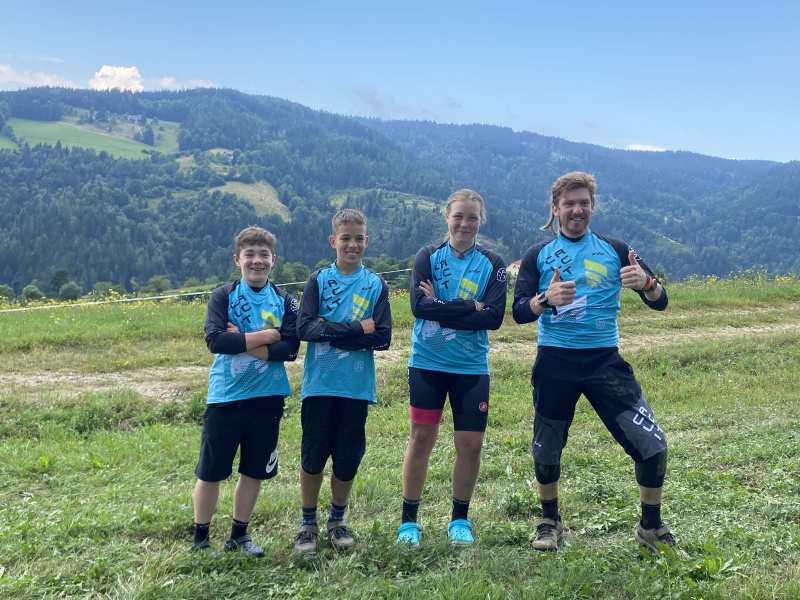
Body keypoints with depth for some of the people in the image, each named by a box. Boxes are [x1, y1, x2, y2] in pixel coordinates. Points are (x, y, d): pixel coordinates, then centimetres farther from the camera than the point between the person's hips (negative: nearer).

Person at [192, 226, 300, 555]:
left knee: (254, 471, 13)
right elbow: (215, 340, -18)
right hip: (225, 396, -3)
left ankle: (239, 535, 30)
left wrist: (240, 343, -14)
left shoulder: (284, 301, 4)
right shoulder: (223, 296, -3)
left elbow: (290, 348, -9)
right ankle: (200, 537, 23)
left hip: (268, 398, 3)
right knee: (210, 472, 6)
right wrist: (265, 336, -14)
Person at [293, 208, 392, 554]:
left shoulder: (376, 285, 6)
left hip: (357, 387, 1)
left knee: (348, 460, 8)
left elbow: (383, 338, -5)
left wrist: (331, 333, -11)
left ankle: (337, 520, 29)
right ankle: (308, 524, 22)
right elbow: (305, 328, -10)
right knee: (312, 457, 4)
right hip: (319, 384, -1)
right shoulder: (319, 280, 4)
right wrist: (356, 329, -15)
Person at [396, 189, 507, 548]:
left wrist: (442, 308, -13)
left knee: (470, 444, 3)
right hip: (427, 364, -1)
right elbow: (419, 305, -13)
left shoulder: (491, 264, 3)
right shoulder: (428, 257, 2)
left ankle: (460, 519, 23)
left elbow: (495, 317, -9)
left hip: (472, 368, 1)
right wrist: (470, 308, -14)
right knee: (421, 438, 4)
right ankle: (408, 520, 17)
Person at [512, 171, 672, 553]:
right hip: (555, 363, 0)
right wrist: (547, 299, -26)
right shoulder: (538, 256, 5)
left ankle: (651, 528, 16)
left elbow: (660, 303, 4)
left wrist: (646, 283, -19)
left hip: (605, 361, 1)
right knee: (546, 452, 8)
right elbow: (519, 312, -4)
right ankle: (550, 522, 33)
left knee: (652, 445, -6)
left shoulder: (615, 250, 7)